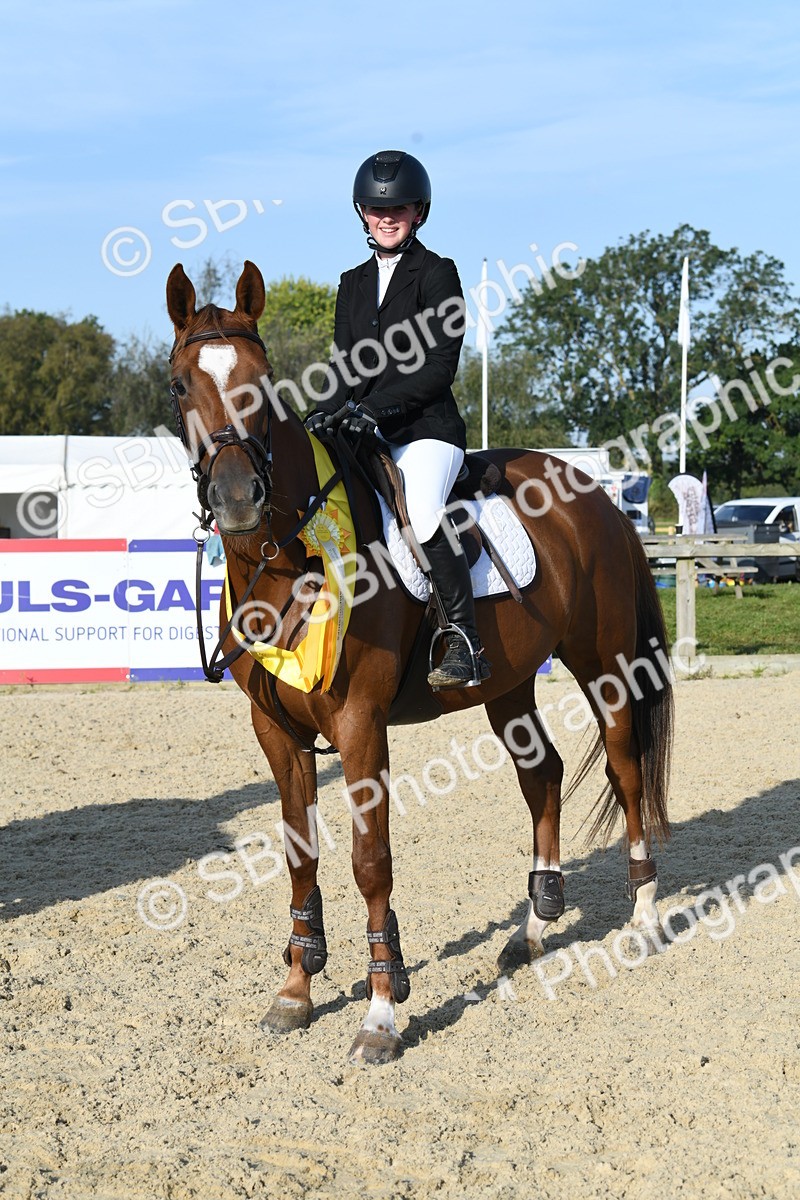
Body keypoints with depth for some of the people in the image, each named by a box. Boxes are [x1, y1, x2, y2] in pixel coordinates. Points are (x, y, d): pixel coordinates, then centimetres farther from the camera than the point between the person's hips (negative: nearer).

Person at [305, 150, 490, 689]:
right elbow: (345, 365, 14)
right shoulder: (354, 283, 18)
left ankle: (466, 642, -23)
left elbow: (439, 366, -9)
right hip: (363, 436, 7)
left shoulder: (437, 273, 0)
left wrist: (375, 406, -19)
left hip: (427, 428, -7)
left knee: (421, 511, -32)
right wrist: (329, 412, -7)